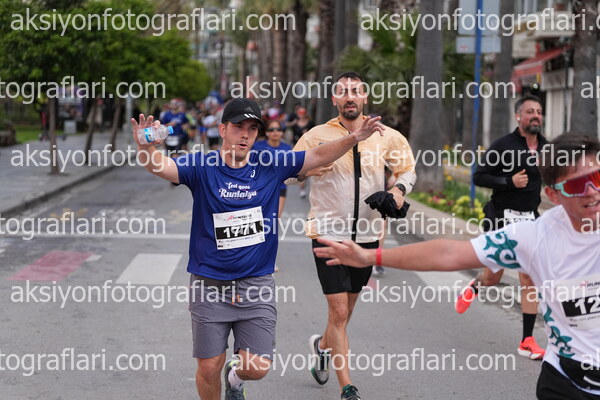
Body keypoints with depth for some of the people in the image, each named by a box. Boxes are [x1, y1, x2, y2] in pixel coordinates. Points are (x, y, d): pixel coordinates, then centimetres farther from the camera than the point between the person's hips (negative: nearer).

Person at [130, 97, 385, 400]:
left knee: (257, 368, 0)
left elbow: (319, 156, 4)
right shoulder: (201, 167, -7)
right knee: (209, 368, 3)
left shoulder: (270, 165, 0)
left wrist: (354, 138, -11)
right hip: (210, 285, -1)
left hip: (256, 284, 2)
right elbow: (158, 165, -21)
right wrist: (146, 148, -43)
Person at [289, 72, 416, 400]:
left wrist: (400, 189, -6)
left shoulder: (386, 136, 1)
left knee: (346, 308, 16)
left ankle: (322, 345, 48)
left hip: (367, 235, 3)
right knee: (338, 311, -8)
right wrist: (305, 171, -21)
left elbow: (408, 169, 15)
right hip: (329, 233, -3)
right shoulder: (317, 136, -5)